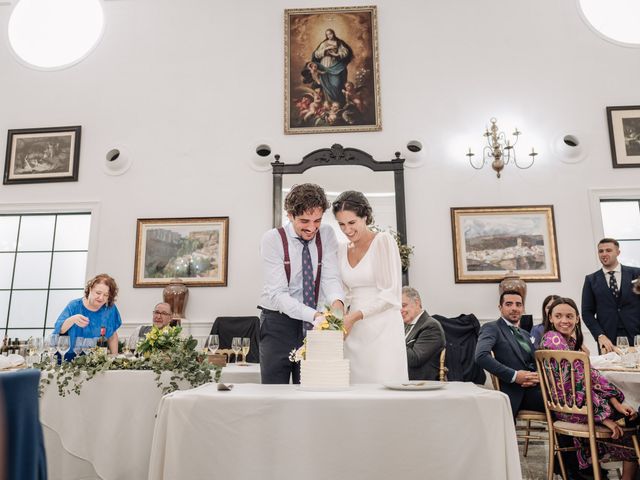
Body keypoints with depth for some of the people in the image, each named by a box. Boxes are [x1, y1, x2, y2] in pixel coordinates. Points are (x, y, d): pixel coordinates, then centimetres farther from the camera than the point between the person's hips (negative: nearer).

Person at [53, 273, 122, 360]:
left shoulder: (110, 309, 2)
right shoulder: (74, 306, -3)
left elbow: (112, 337, 11)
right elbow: (58, 329, -14)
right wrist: (72, 319, -33)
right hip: (69, 357, -2)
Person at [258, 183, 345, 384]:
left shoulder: (326, 234, -2)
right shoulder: (272, 239, -13)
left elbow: (331, 276, -13)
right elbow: (278, 294, -20)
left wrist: (337, 303, -35)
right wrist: (315, 316, -33)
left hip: (314, 325, 3)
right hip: (278, 323, -2)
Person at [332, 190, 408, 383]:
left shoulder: (384, 241, -4)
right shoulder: (342, 250, 11)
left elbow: (392, 293, -10)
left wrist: (355, 316, -15)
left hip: (382, 329, -4)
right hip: (354, 332, 5)